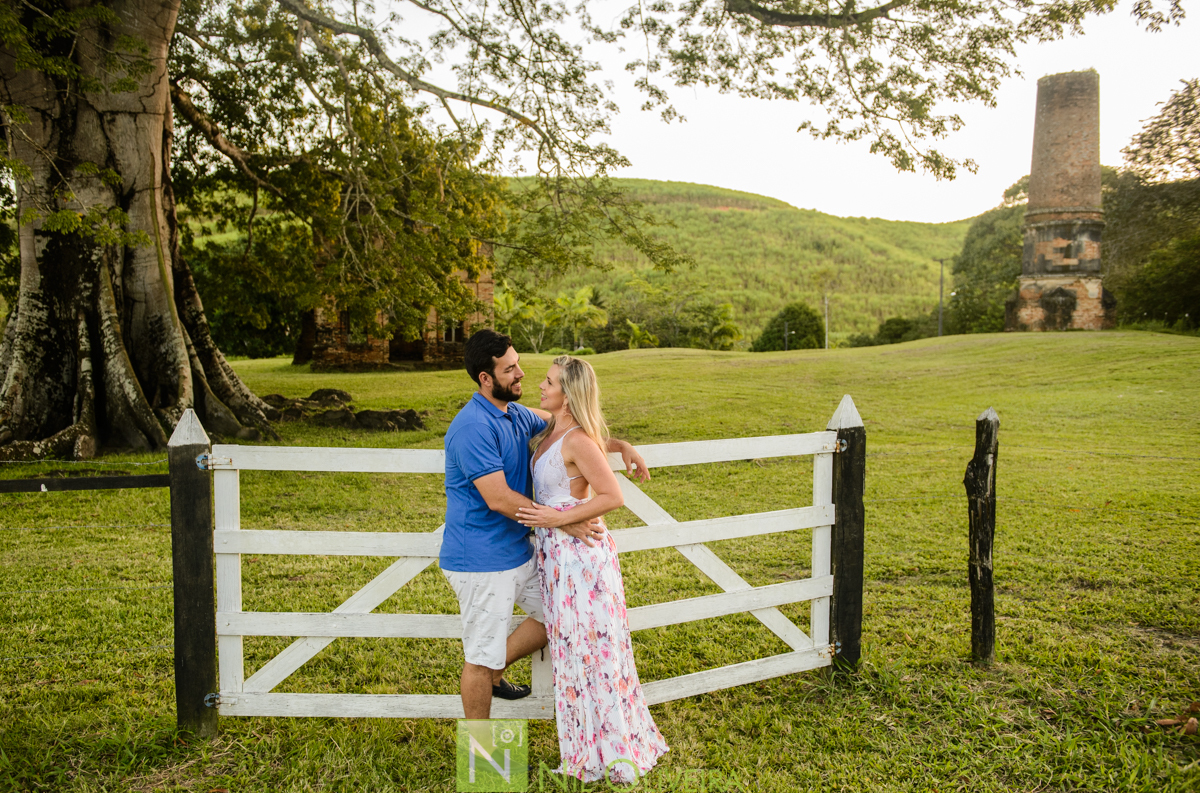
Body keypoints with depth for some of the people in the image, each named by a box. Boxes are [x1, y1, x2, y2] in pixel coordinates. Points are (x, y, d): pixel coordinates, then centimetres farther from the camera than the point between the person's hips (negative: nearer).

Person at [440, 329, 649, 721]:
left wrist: (619, 446, 8)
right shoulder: (473, 427, -22)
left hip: (518, 551, 9)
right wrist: (565, 523, -20)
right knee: (481, 656, 5)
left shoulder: (516, 415, 6)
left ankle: (492, 672, 35)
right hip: (480, 561, -9)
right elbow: (499, 500, -25)